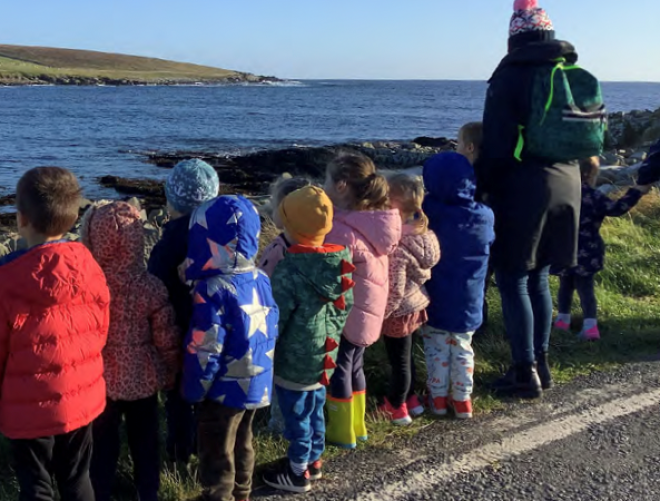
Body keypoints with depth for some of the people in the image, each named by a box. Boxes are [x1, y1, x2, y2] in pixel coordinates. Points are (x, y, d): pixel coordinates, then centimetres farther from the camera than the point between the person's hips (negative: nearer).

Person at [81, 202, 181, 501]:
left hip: (98, 381, 0)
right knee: (145, 443, 20)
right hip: (142, 380, 1)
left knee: (102, 445, 20)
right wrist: (170, 374, 9)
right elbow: (167, 340, -10)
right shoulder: (151, 287, -19)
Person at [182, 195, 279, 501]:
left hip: (225, 389, -8)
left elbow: (204, 350, -22)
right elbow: (270, 332, 7)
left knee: (216, 457, 12)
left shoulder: (213, 290, -25)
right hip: (257, 383, 8)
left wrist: (193, 391, -8)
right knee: (242, 445, 26)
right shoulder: (261, 279, -3)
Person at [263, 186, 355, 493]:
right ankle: (313, 461, 40)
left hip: (293, 363, -6)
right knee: (314, 411, 23)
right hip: (323, 359, 7)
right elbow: (345, 307, 5)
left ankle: (298, 473, 27)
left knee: (297, 417, 11)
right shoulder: (341, 263, -6)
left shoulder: (289, 272, -26)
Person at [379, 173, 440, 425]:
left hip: (399, 311, -8)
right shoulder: (422, 232, -7)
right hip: (416, 304, 8)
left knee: (399, 360, 12)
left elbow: (395, 290, -27)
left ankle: (396, 408, 32)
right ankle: (410, 399, 43)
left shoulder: (396, 245, -31)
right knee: (405, 355, 26)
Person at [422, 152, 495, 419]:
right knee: (463, 349, 17)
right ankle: (463, 399, 23)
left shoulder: (428, 212, -20)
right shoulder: (485, 216, -10)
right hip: (469, 302, 3)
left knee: (437, 349, 14)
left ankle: (438, 397, 21)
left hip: (436, 300, -2)